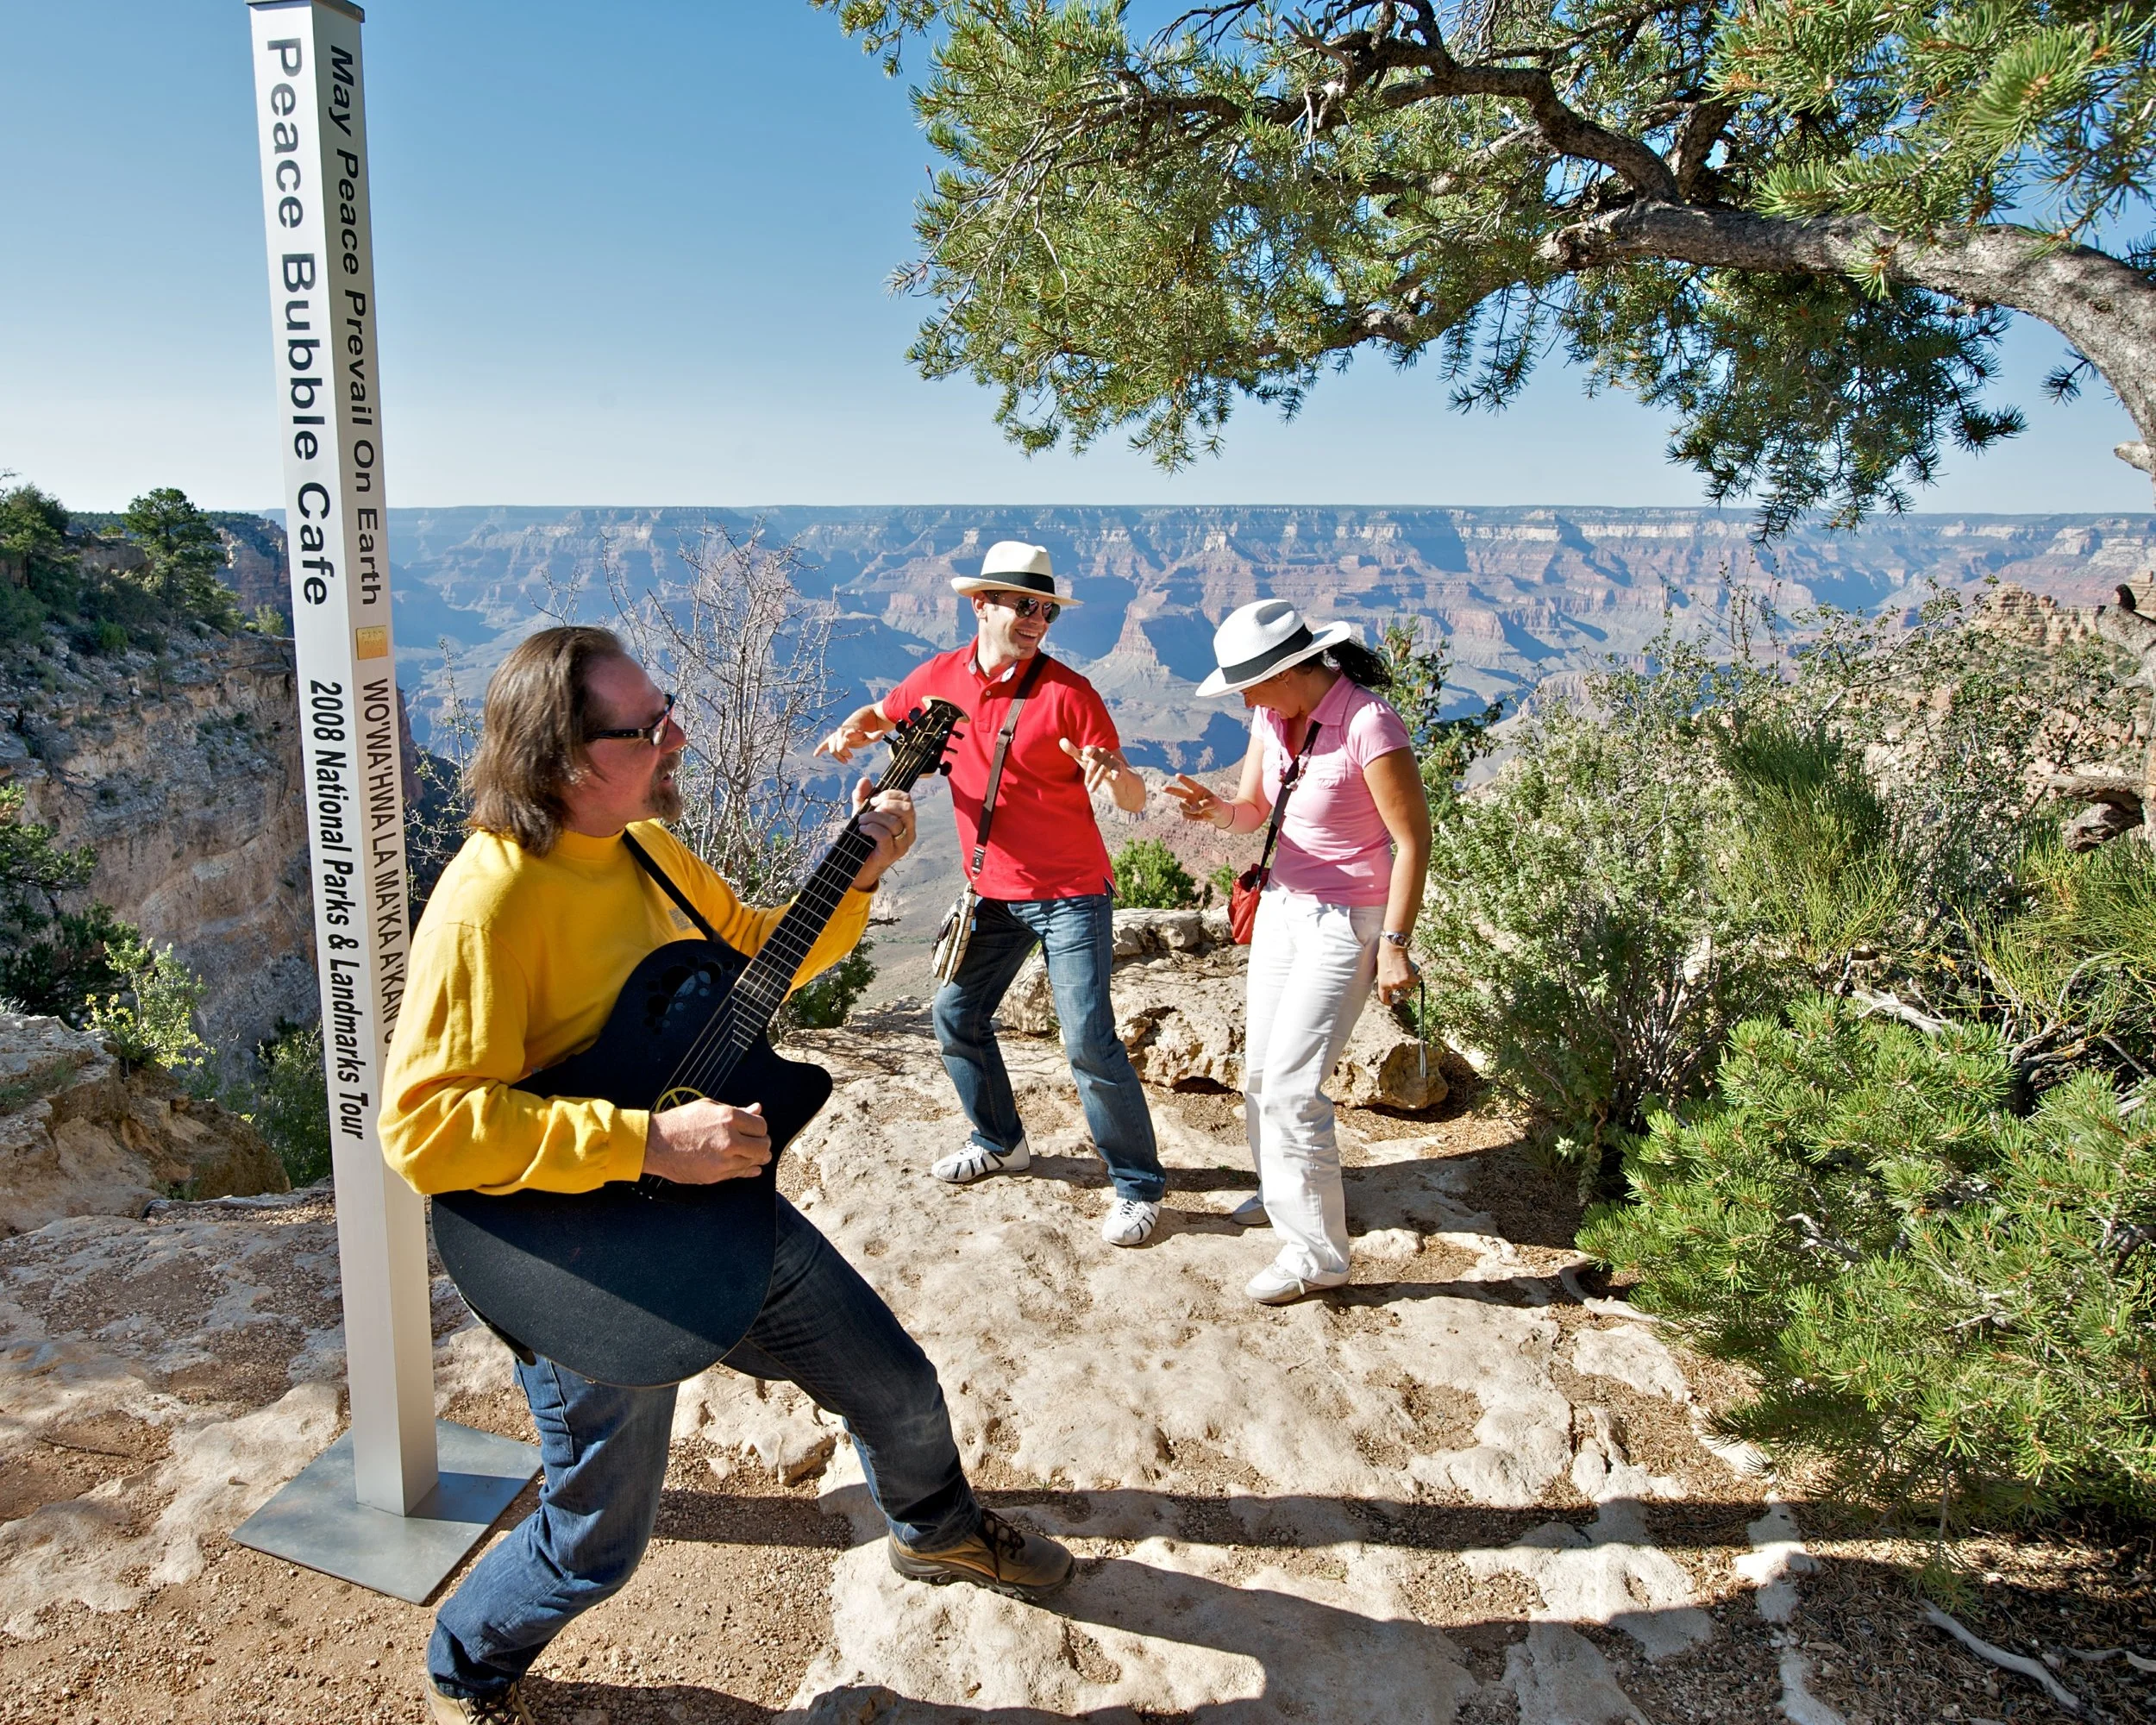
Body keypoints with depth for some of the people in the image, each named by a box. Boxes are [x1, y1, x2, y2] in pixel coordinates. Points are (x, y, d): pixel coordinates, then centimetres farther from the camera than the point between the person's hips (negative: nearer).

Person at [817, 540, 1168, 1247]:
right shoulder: (941, 676, 0)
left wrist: (1115, 776, -37)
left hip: (1069, 893, -6)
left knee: (1089, 1040, -10)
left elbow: (1133, 800, -13)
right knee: (956, 1017, 15)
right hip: (993, 891, 6)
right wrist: (852, 731, -4)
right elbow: (885, 711, 19)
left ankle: (1138, 1187, 5)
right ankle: (1000, 1141, 37)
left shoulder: (1067, 692, -13)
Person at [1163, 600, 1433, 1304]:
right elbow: (1253, 811, 6)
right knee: (1260, 1068, 15)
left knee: (1291, 1083, -8)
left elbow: (1414, 841, -18)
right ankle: (1280, 1192, 40)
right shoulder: (1273, 716, -1)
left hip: (1345, 922, -8)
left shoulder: (1368, 726, -24)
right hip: (1282, 904, 8)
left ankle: (1316, 1252, 7)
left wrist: (1394, 944, -17)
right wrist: (1216, 809, -17)